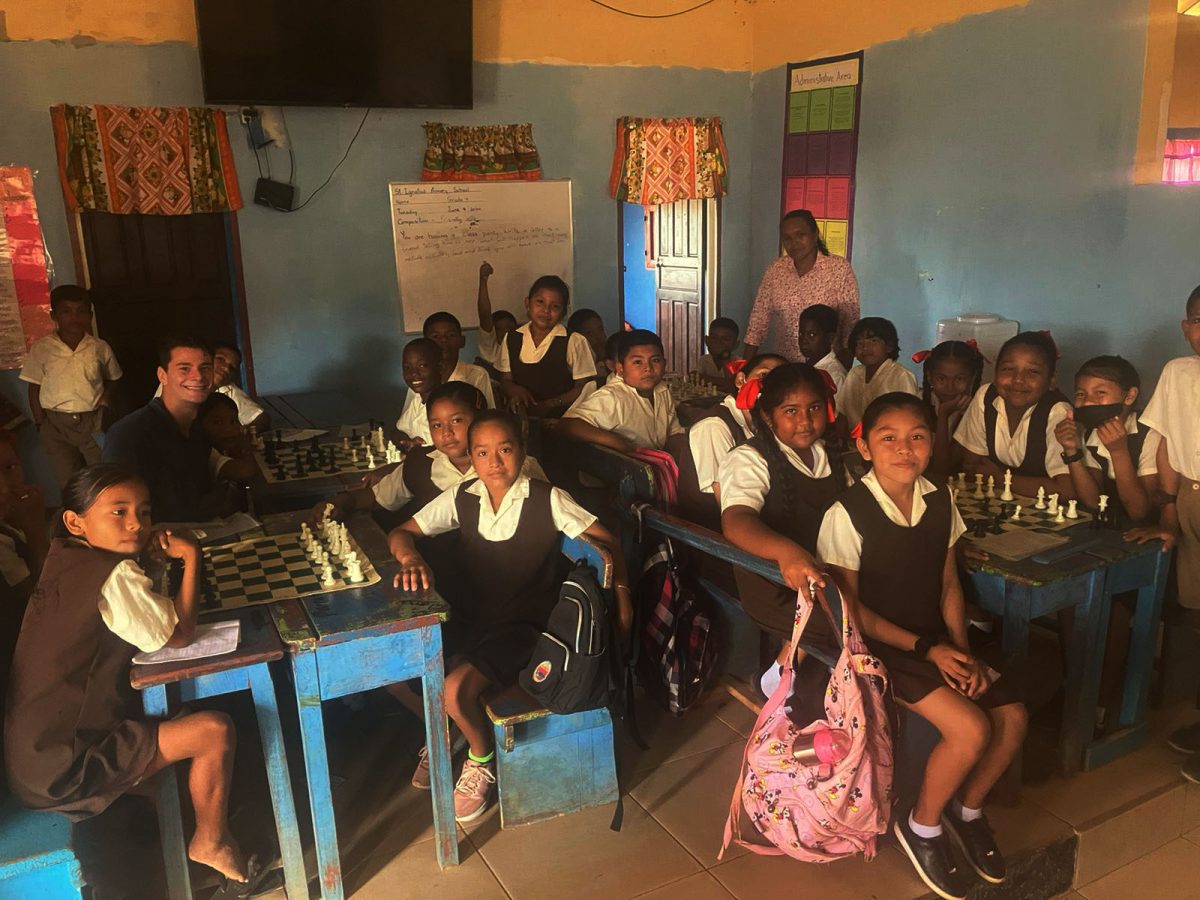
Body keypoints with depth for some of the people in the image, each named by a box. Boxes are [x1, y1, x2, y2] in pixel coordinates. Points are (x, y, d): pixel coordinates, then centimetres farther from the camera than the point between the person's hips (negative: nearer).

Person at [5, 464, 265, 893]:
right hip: (62, 769, -9)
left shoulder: (66, 557, 2)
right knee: (216, 731, -10)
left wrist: (147, 553, -4)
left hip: (35, 745, 9)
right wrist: (190, 557, -7)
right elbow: (179, 634, -14)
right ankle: (212, 843, 12)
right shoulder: (116, 575, -24)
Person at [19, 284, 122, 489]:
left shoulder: (100, 348, -2)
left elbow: (112, 379, 14)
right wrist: (40, 424, -1)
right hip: (56, 424, 0)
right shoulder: (41, 349, -4)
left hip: (93, 422, 1)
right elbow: (34, 389, 3)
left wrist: (106, 396, -5)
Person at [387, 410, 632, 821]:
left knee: (457, 690, -26)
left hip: (520, 624, -5)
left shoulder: (548, 500, -10)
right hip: (468, 616, 5)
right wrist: (411, 558, -24)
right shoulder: (461, 499, 0)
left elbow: (604, 540, -5)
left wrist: (621, 593, -18)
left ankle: (482, 760, 9)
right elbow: (402, 533, -1)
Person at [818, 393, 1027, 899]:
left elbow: (948, 585, 7)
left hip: (938, 638, 6)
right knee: (971, 729, -20)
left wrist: (961, 649, -7)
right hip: (878, 646, -6)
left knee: (1013, 717, -7)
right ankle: (921, 826, 8)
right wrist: (927, 648, -16)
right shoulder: (847, 515, -19)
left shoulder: (939, 501, 0)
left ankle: (967, 810, 21)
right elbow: (849, 608, -15)